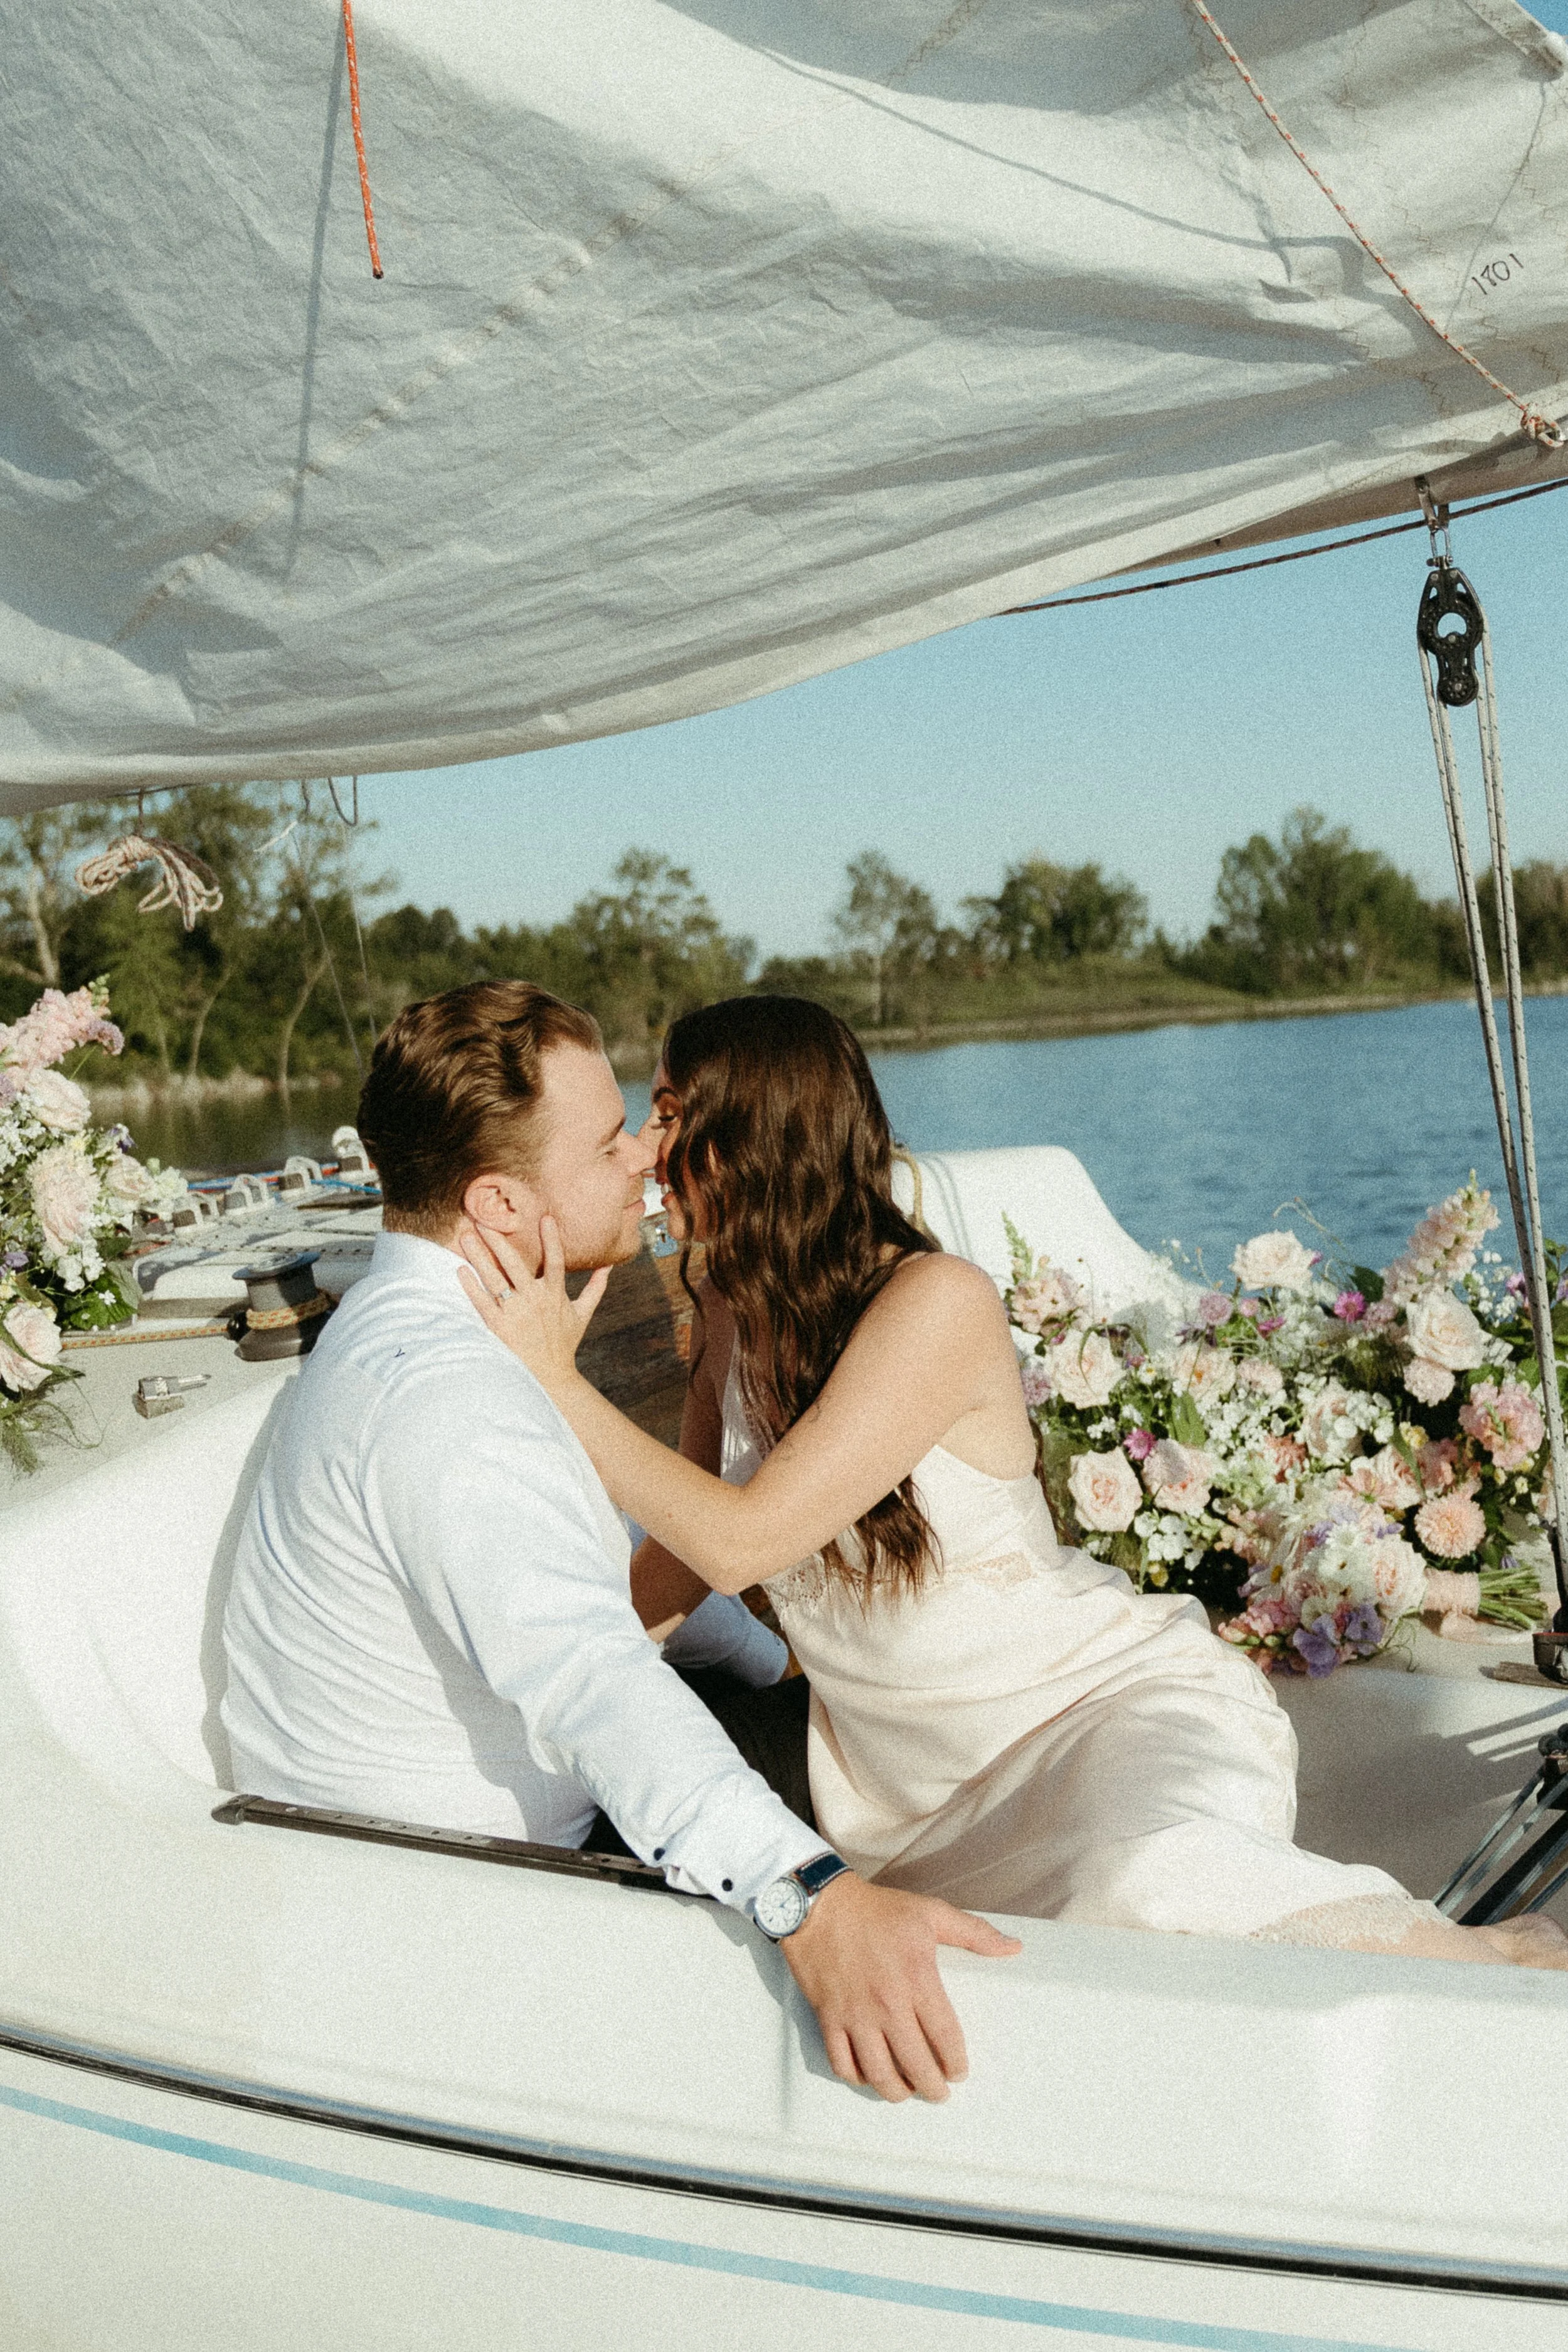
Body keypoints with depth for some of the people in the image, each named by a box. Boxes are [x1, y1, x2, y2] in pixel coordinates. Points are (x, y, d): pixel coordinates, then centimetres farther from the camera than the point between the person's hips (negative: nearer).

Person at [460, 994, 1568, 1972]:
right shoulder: (736, 1313, 5)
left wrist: (557, 1377, -18)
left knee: (1157, 1884, -39)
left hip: (1111, 1698, -7)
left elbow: (742, 1539, -21)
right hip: (916, 1797, 7)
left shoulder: (936, 1302, -18)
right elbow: (678, 1567, 14)